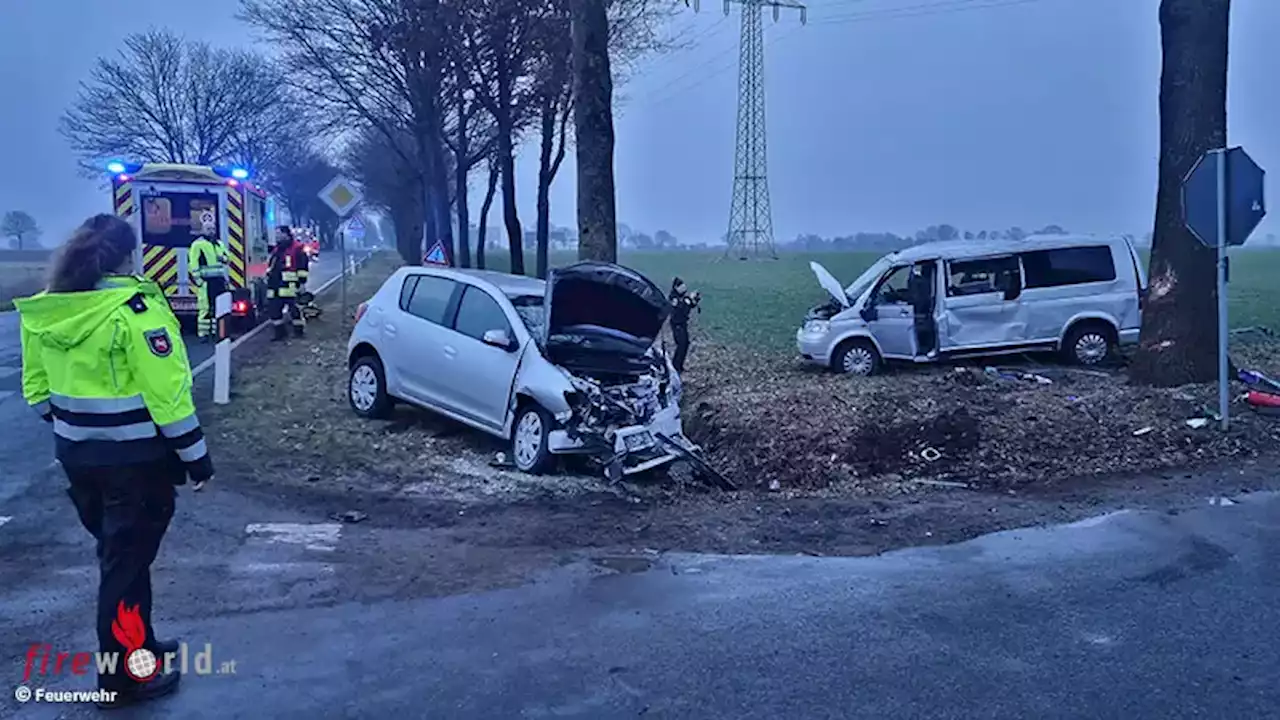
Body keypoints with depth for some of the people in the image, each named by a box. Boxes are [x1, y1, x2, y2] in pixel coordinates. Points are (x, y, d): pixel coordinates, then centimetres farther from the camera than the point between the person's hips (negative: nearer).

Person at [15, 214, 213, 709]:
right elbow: (166, 393, -19)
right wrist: (196, 457, -12)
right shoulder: (134, 308, -19)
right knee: (127, 560, 3)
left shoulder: (43, 311, 4)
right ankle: (125, 678, 13)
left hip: (76, 453, 7)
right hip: (135, 457, -7)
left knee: (115, 553, 21)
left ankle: (136, 645, 36)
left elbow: (37, 388, 12)